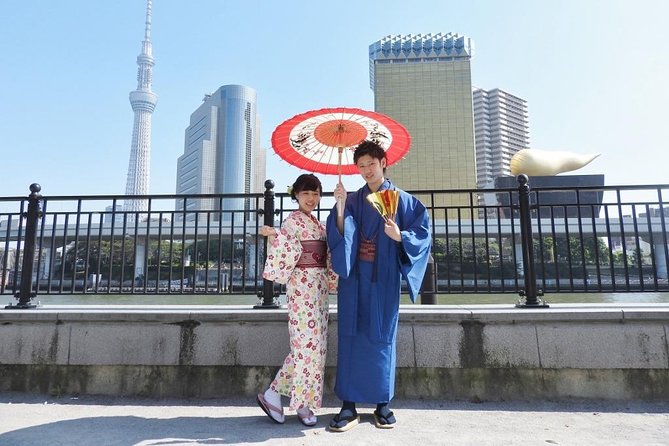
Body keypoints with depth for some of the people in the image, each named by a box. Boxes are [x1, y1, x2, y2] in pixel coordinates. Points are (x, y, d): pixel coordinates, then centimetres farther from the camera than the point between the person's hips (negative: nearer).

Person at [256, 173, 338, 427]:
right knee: (308, 341, -6)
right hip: (302, 284, -8)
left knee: (313, 342, 8)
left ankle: (274, 393, 16)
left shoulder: (319, 225, 18)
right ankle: (303, 403, 8)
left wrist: (330, 282, 13)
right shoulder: (292, 221, -5)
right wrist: (274, 235, -30)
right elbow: (286, 254, -16)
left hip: (320, 285, 8)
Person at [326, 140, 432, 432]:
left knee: (382, 337, 3)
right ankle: (349, 406, 8)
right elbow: (339, 236, -1)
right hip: (354, 276, 2)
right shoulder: (353, 201, 11)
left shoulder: (400, 199, 6)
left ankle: (383, 403, 17)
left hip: (383, 277, -1)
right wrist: (340, 207, -14)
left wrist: (400, 237, -19)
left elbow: (422, 231, -1)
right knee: (350, 337, 0)